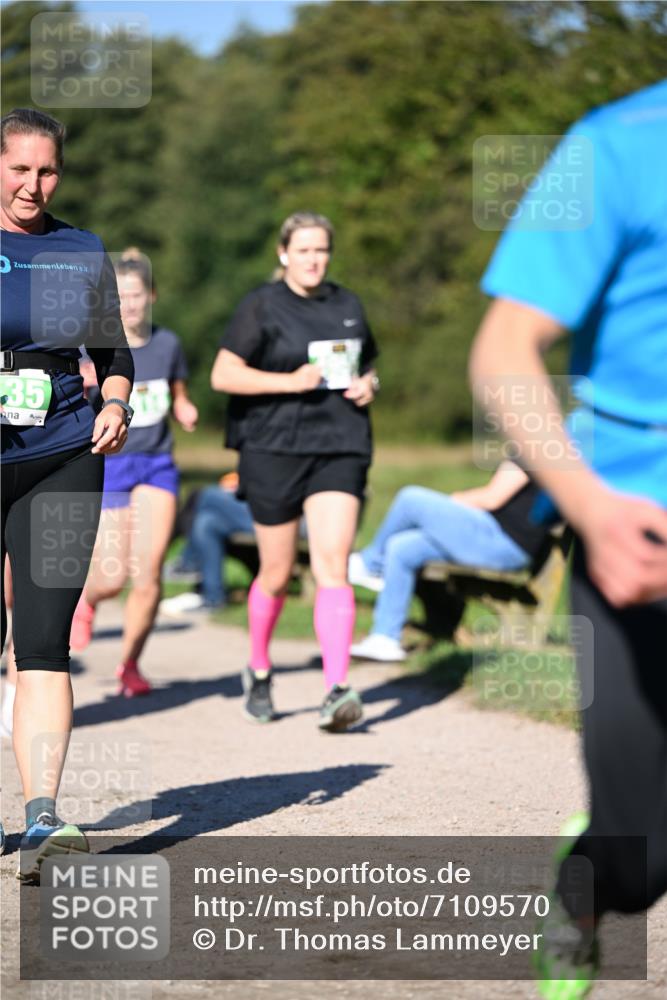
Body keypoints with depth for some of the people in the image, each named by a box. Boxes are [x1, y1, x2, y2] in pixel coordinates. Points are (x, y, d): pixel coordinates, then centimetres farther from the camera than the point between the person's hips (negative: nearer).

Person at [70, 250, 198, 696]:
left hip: (157, 464, 2)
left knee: (148, 576, -7)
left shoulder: (168, 344, 4)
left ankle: (130, 664, 12)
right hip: (109, 464, -2)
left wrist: (187, 412, -5)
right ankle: (85, 598, 33)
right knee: (113, 577, -5)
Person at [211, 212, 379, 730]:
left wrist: (369, 386, 2)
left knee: (333, 564, -13)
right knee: (277, 573, 7)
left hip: (339, 451, 2)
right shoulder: (262, 307, -1)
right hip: (274, 451, -2)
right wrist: (290, 381, -18)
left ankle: (337, 690, -20)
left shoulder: (348, 306, 13)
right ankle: (259, 672, 33)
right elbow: (223, 375, -8)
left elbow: (367, 366, 26)